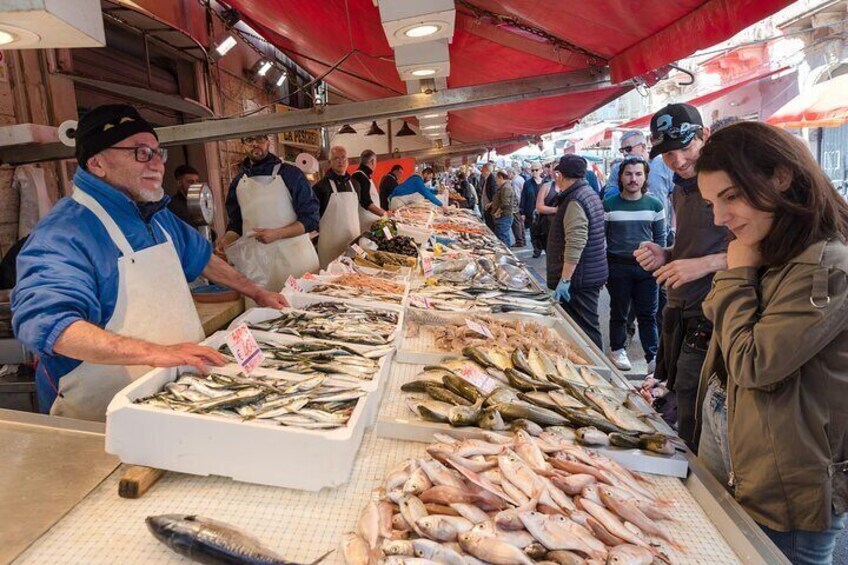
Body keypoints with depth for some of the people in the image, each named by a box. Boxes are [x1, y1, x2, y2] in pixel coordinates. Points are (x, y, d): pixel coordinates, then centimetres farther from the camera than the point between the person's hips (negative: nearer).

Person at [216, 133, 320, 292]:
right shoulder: (238, 182, 12)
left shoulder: (290, 174, -1)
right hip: (256, 263, 3)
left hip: (293, 258, -3)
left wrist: (276, 234, -16)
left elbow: (311, 219, -4)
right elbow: (236, 223, 19)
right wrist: (227, 240, -2)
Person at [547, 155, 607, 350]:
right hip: (592, 273, 10)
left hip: (579, 278, -10)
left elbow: (575, 243, -27)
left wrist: (565, 279, -26)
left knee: (585, 328, -4)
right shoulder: (589, 193, 14)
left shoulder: (575, 201, -18)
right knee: (586, 326, 18)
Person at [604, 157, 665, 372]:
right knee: (619, 312, 11)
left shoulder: (654, 205, 4)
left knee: (648, 315, 3)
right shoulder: (608, 205, -3)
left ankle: (653, 358, 8)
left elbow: (660, 238, 9)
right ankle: (617, 350, 27)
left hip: (646, 267, 1)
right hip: (618, 267, -1)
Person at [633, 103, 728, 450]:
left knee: (693, 441, 0)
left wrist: (707, 263, -26)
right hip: (679, 319, 9)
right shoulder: (680, 189, 14)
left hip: (708, 325, -8)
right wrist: (665, 256, 6)